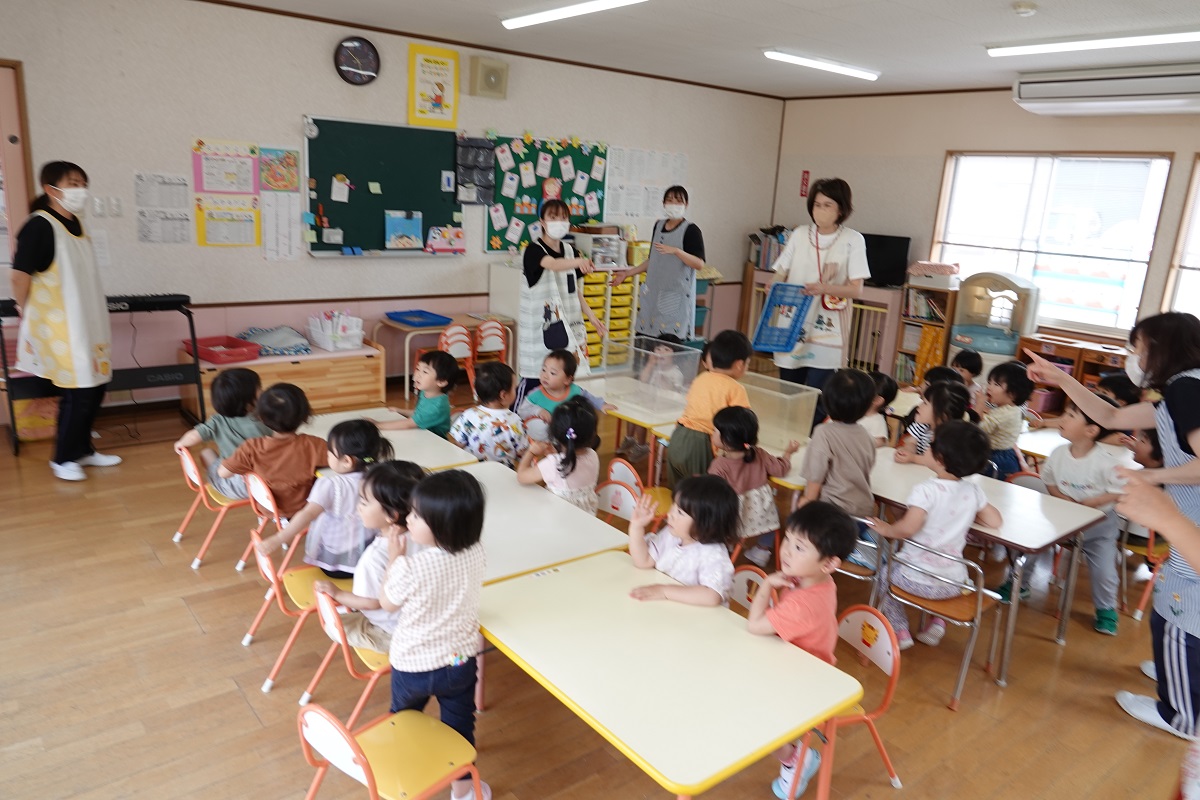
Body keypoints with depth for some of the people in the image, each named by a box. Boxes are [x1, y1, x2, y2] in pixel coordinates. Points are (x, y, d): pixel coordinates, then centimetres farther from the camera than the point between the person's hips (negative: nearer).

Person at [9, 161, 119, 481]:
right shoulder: (40, 225, -14)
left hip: (87, 322, 8)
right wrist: (26, 313, -4)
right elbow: (20, 274, -14)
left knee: (96, 385, 11)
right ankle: (63, 458, 12)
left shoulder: (76, 225, 10)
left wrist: (96, 318, 16)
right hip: (59, 327, -8)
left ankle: (82, 449, 25)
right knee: (78, 391, -4)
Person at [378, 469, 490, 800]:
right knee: (460, 724, 23)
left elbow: (387, 603, -10)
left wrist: (395, 559, -4)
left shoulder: (410, 568, -31)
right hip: (460, 660, 2)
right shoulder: (475, 554, -16)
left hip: (413, 664, -2)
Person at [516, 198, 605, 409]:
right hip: (539, 325, -6)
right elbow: (553, 265, -35)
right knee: (534, 378, -3)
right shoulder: (534, 250, -12)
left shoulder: (568, 250, 9)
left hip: (566, 324, 6)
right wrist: (579, 262, -54)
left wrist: (592, 317, 10)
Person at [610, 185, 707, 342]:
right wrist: (627, 274, 23)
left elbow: (700, 264, -13)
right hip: (654, 293, 6)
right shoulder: (658, 225, 14)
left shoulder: (691, 230, -4)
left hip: (676, 296, -6)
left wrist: (676, 250, -24)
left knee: (670, 340, -15)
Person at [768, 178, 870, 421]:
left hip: (826, 332, -3)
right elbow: (780, 275, 9)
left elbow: (856, 289, -5)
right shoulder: (799, 235, 8)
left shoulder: (853, 240, -1)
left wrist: (825, 288, -23)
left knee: (815, 401, -9)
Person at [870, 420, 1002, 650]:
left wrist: (886, 529, -10)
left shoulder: (927, 490, -20)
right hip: (954, 584, 5)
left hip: (918, 579, -5)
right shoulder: (973, 491, -4)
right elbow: (995, 520, 5)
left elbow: (907, 528, -28)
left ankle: (900, 631, 18)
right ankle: (937, 621, 25)